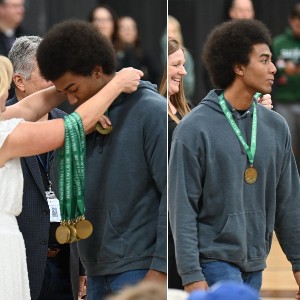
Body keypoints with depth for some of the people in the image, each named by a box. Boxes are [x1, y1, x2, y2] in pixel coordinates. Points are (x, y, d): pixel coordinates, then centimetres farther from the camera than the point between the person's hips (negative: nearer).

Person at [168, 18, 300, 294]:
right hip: (215, 259, -6)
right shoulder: (194, 129, -11)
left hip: (254, 266, 6)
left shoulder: (276, 127, 7)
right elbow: (182, 207, -12)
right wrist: (191, 276, -17)